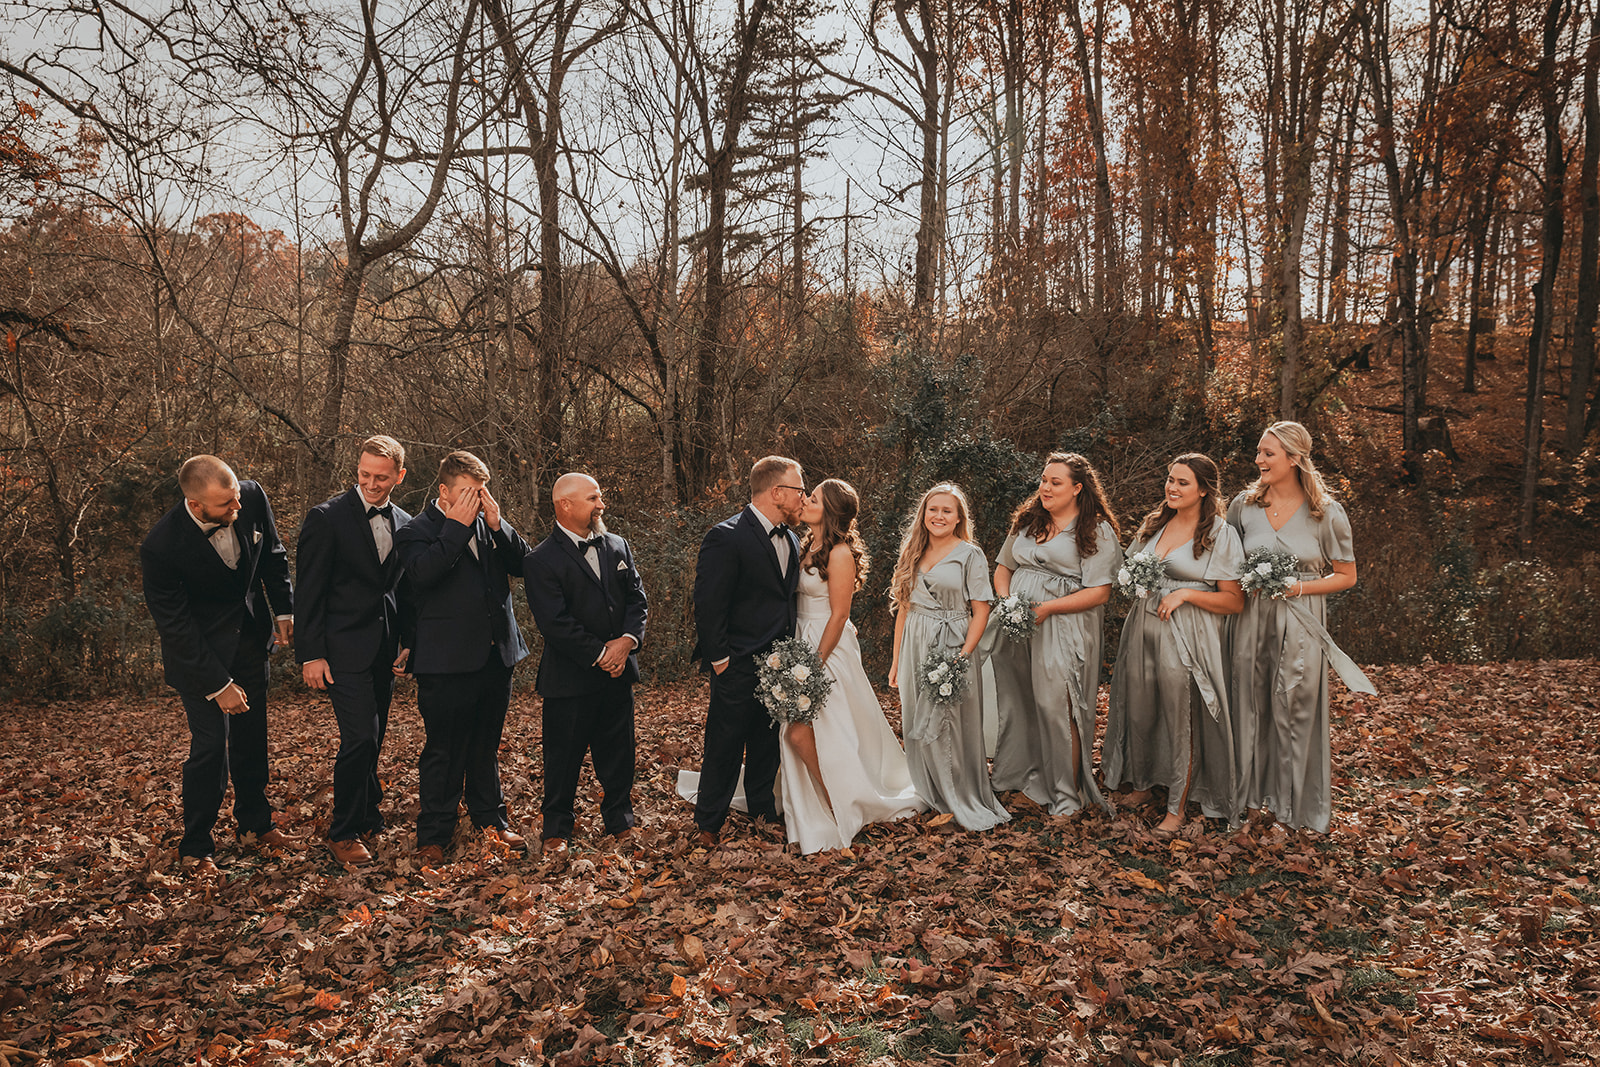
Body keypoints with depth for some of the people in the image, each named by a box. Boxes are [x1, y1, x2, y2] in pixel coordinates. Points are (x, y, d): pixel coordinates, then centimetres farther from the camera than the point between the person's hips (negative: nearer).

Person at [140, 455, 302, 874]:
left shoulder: (252, 498, -16)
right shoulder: (161, 547, -29)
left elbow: (273, 555, 4)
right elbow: (176, 627, -21)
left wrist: (284, 609, 1)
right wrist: (218, 685, -20)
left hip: (251, 637, 5)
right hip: (199, 650, -5)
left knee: (252, 736, 15)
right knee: (210, 744, -6)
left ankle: (255, 825, 32)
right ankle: (196, 848, 12)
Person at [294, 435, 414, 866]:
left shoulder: (404, 524, 9)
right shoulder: (327, 517, -8)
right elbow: (309, 592, -8)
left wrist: (407, 642, 11)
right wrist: (310, 655, -11)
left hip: (384, 650, 6)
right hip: (344, 649, -5)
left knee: (372, 741, 14)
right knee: (360, 738, -12)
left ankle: (367, 818, 32)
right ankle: (343, 834, 4)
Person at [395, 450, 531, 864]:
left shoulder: (489, 525, 11)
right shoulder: (415, 531, -4)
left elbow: (522, 565, 2)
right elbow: (424, 571, -24)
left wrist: (497, 525, -9)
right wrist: (458, 525, -20)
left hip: (496, 656, 5)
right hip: (447, 663, -5)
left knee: (486, 746, 19)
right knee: (443, 753, 2)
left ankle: (490, 818, 34)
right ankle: (433, 836, 15)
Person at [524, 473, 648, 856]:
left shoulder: (618, 547, 8)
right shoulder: (542, 560, -10)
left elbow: (637, 598, 7)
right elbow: (555, 623, -16)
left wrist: (627, 640, -11)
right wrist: (600, 653, -16)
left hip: (618, 671, 5)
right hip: (570, 677, -5)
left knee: (618, 752, 13)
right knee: (564, 756, 6)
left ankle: (620, 821, 29)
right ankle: (556, 828, 23)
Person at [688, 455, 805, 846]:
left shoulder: (791, 539, 10)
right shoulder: (725, 538, -16)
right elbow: (708, 605, -16)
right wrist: (719, 659, -14)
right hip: (739, 666, -7)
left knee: (768, 743, 18)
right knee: (725, 747, 4)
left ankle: (764, 810, 34)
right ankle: (708, 824, 18)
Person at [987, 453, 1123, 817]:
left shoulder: (1098, 532, -4)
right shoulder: (1027, 521, 16)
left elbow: (1099, 593, -10)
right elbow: (1003, 567, 22)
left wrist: (1046, 608, -17)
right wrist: (1005, 601, 1)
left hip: (1063, 627, -6)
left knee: (1056, 705, -9)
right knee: (1013, 701, 10)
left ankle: (1068, 793, 6)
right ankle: (1016, 775, 27)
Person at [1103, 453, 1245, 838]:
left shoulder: (1220, 534, -5)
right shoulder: (1153, 524, 11)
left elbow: (1235, 601, -7)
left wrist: (1185, 593, -16)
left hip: (1187, 636, -5)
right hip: (1143, 629, 5)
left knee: (1181, 720, 0)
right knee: (1139, 712, 12)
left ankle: (1177, 807, 13)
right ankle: (1142, 783, 33)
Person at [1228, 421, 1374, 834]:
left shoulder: (1326, 513, -5)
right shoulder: (1243, 505, 2)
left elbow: (1346, 576, 1)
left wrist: (1298, 587, -13)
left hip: (1300, 623, -3)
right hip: (1252, 619, 3)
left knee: (1296, 712, 3)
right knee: (1251, 705, 9)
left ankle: (1297, 802, 21)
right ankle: (1255, 789, 27)